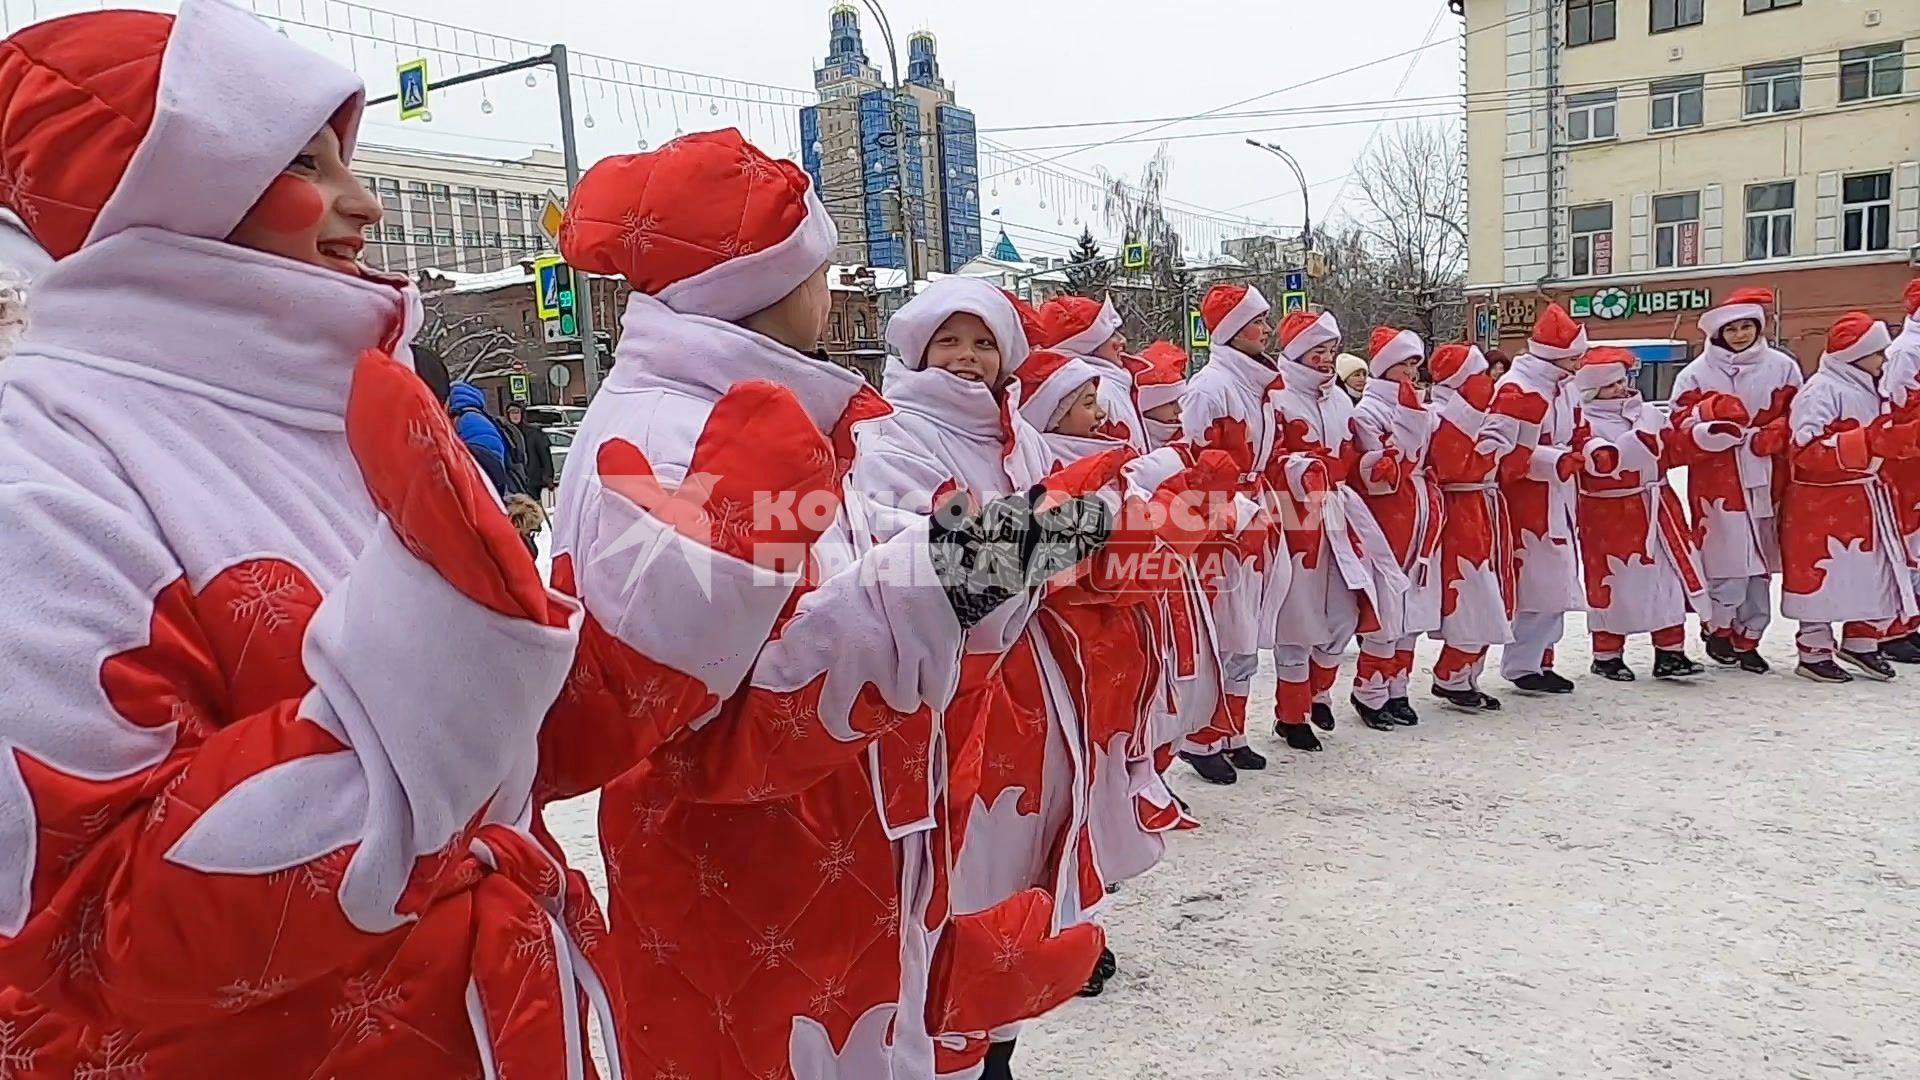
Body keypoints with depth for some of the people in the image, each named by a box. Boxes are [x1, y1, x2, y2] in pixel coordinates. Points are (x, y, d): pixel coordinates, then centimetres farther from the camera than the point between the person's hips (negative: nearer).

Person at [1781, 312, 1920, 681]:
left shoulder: (1871, 389, 12)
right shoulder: (1821, 390, -17)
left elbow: (1885, 441, 21)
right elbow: (1809, 451, -27)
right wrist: (1868, 441, -35)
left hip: (1866, 498, 9)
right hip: (1822, 503, -9)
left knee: (1881, 571, 12)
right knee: (1823, 576, -1)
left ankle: (1861, 641, 27)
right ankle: (1814, 652, 11)